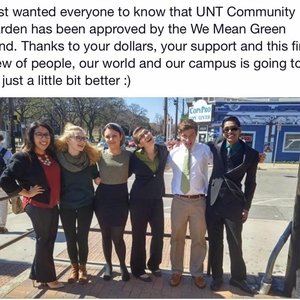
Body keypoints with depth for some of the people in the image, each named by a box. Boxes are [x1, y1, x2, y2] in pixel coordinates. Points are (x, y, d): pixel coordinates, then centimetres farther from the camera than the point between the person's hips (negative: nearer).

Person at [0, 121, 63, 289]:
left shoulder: (52, 155, 4)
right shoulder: (23, 157, -15)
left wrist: (58, 197, 9)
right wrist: (26, 192, -14)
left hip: (52, 204, 7)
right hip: (37, 205, -7)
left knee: (49, 240, 16)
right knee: (44, 240, 7)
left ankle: (38, 274, 36)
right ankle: (47, 277, 28)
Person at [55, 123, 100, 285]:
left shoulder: (89, 156, -10)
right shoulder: (58, 157, -12)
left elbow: (95, 175, 5)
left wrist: (100, 177, -12)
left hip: (85, 204, 0)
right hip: (66, 205, 1)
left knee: (82, 237, 9)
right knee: (70, 238, 14)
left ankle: (82, 268, 31)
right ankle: (74, 267, 36)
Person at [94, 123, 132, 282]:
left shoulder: (128, 155, -5)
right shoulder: (100, 155, -3)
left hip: (120, 198, -1)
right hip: (102, 198, 2)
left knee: (117, 236, 4)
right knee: (106, 235, 15)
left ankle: (123, 265, 31)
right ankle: (108, 265, 38)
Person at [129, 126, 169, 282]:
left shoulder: (163, 150, -5)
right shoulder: (135, 156, -15)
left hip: (157, 199, 4)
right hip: (139, 200, -3)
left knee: (158, 234, 12)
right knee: (139, 236, 9)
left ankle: (154, 264, 38)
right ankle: (138, 269, 31)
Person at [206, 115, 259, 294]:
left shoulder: (251, 154, -4)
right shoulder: (216, 146, 0)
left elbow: (251, 183, 1)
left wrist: (246, 207, 2)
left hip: (234, 203, -1)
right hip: (213, 200, 2)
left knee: (235, 243, 12)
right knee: (215, 242, 13)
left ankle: (238, 277, 35)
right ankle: (217, 276, 32)